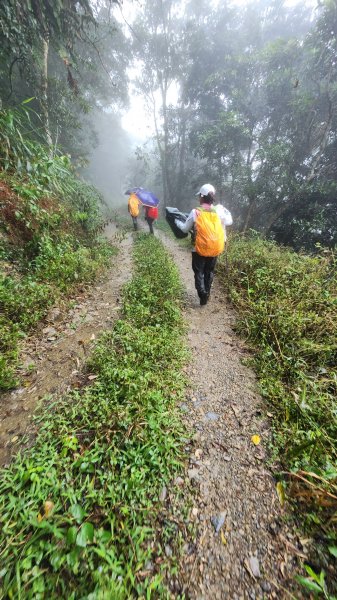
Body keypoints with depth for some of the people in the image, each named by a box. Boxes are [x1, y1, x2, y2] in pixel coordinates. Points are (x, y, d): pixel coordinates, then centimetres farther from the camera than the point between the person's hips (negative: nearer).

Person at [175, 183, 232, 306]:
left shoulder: (195, 212, -10)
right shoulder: (219, 211, -1)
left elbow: (185, 229, 1)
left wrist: (177, 221, 17)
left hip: (200, 250, -3)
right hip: (215, 250, 4)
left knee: (199, 273, 11)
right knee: (209, 272, 19)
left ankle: (203, 296, 1)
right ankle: (207, 294, 30)